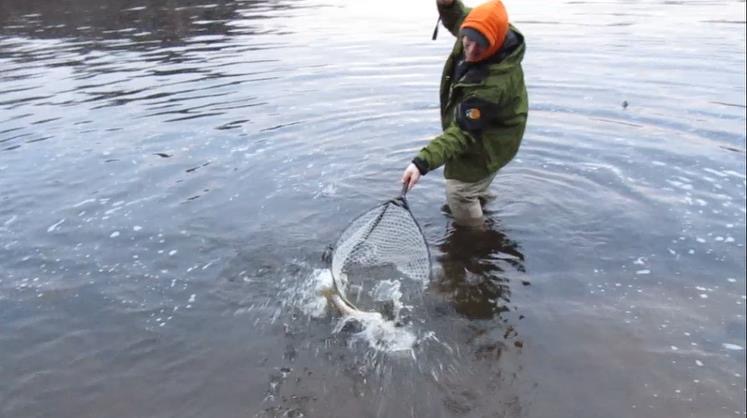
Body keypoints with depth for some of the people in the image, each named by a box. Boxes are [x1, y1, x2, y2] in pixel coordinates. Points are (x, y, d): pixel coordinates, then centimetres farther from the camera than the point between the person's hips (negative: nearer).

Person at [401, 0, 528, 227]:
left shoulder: (494, 84, -42)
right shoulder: (476, 31, -20)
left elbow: (463, 133, -39)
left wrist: (423, 162, -47)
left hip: (486, 143, -9)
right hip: (472, 125, 9)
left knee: (459, 193, 1)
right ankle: (480, 195, 63)